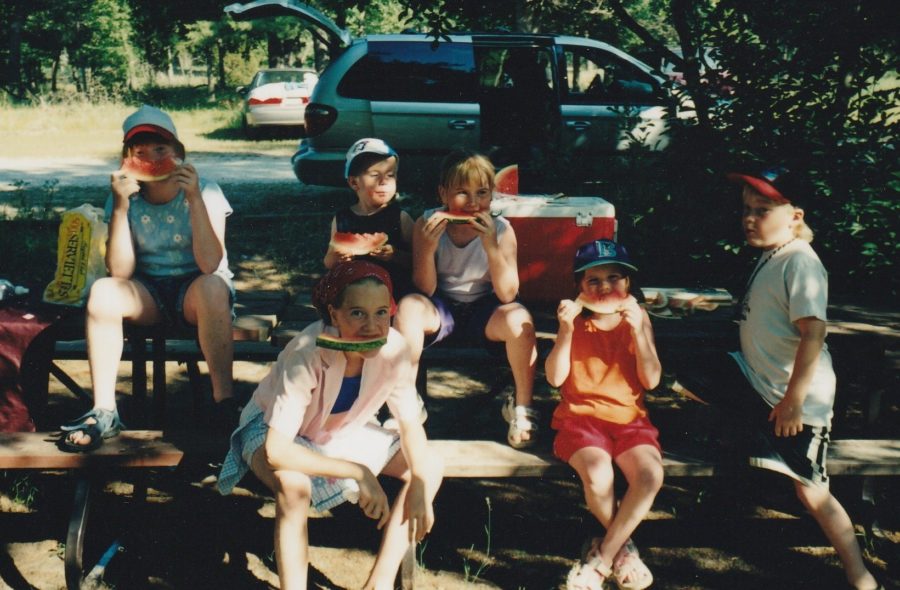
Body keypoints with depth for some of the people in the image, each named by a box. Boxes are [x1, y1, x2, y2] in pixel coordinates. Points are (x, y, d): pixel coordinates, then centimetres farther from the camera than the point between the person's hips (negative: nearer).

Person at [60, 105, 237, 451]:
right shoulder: (124, 198, -4)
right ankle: (104, 411, -23)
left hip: (194, 289, -2)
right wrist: (121, 206, -23)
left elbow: (209, 264, -24)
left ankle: (224, 401, -30)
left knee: (212, 287, -37)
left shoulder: (205, 192, -11)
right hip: (148, 293, 2)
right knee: (102, 291, -28)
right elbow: (120, 272, -15)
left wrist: (194, 198, -29)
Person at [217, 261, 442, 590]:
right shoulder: (306, 354, -37)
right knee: (294, 484, -38)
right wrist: (358, 472, -38)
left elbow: (410, 424, -10)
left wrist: (419, 486, -26)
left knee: (430, 467, -10)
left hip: (343, 432, 5)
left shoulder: (393, 348, -24)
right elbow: (277, 451, -38)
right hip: (273, 431, -5)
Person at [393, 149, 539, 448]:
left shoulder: (501, 230, -14)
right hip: (441, 309, 1)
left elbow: (507, 294, -20)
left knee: (519, 318, -31)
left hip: (484, 311, 0)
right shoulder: (427, 224, -12)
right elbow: (425, 290, -13)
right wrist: (429, 246, -31)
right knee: (408, 306, -31)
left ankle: (521, 405, -9)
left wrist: (491, 244, -33)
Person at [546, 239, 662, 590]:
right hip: (581, 416, -1)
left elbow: (651, 379, -4)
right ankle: (623, 547, -2)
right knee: (598, 475, -33)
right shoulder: (575, 319, 3)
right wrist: (566, 329, -19)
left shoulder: (637, 318, 6)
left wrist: (637, 329, -15)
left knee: (650, 475, -29)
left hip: (629, 418, 2)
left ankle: (602, 556, -10)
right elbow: (555, 378, -7)